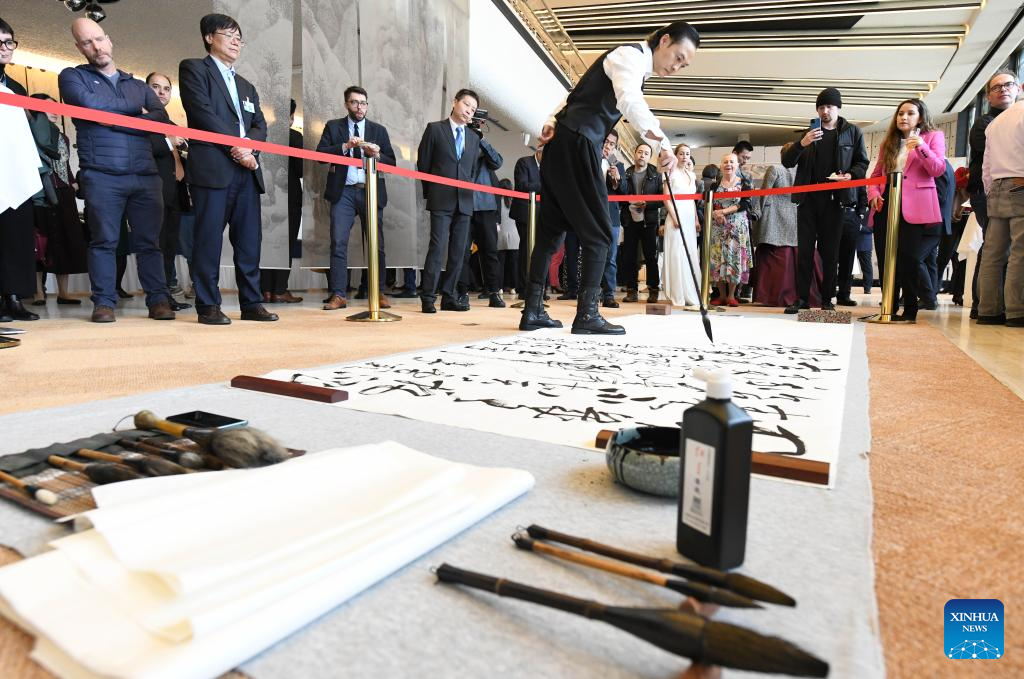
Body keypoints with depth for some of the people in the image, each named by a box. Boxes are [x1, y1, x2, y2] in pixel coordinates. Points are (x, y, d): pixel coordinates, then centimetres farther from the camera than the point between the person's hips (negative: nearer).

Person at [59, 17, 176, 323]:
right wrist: (136, 108, 4)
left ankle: (159, 300, 4)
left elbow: (162, 121, 5)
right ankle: (104, 303, 3)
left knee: (149, 241, 1)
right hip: (102, 175, -2)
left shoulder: (138, 85, 21)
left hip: (146, 175, 2)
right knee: (104, 241, -3)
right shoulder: (72, 76, 14)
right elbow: (89, 103, -7)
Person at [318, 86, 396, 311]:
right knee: (338, 243, -7)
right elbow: (320, 153, 0)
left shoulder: (379, 130, 14)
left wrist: (377, 155, -11)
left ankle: (379, 293, 8)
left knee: (377, 245, 1)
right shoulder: (333, 126, 12)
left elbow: (391, 162, 9)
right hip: (343, 192, -1)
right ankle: (339, 295, -3)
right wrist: (345, 146, -13)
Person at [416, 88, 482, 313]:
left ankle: (448, 297, 8)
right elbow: (423, 164, 5)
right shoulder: (435, 129, 4)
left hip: (464, 202, 5)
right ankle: (428, 298, -8)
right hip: (441, 201, -5)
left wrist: (468, 192, 11)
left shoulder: (474, 138, 18)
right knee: (438, 247, -13)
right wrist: (430, 192, 5)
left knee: (459, 252, 2)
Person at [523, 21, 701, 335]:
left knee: (551, 229, 6)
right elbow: (629, 99, -28)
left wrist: (553, 121, 4)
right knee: (598, 232, -9)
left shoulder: (635, 65, 25)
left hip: (561, 144, 10)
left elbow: (578, 94, 22)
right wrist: (662, 142, -40)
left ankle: (532, 310, 9)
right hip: (576, 145, -10)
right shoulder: (631, 55, -5)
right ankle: (587, 314, -8)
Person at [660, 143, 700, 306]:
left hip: (690, 219, 6)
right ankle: (678, 296, -3)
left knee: (691, 256, 4)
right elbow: (666, 198, -7)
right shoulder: (672, 173, -1)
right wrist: (674, 218, -15)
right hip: (676, 216, -6)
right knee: (677, 255, -7)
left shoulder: (691, 175, 17)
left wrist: (696, 219, 12)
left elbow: (693, 200, 20)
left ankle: (690, 294, 9)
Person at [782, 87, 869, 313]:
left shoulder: (852, 132, 9)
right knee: (804, 250, -1)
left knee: (830, 251, 1)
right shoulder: (808, 132, 12)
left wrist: (850, 175, -12)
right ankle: (802, 298, 2)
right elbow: (787, 162, 6)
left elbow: (862, 163, 9)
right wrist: (801, 144, -12)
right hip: (808, 198, 1)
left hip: (834, 199, -1)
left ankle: (827, 300, 7)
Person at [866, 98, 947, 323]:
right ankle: (889, 310, 11)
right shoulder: (888, 142, 21)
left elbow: (938, 170, -4)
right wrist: (874, 194, 1)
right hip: (886, 206, 4)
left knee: (909, 258, -13)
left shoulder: (933, 136, 8)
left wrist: (922, 148, -19)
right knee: (886, 260, 3)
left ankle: (910, 311, -3)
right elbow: (876, 173, 21)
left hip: (915, 208, -4)